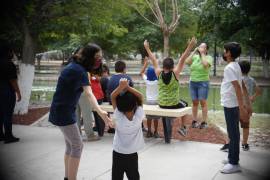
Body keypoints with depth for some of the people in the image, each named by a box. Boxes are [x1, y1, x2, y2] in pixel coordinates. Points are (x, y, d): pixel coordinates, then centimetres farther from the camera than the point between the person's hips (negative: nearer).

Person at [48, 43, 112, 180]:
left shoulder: (75, 66, 7)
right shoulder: (79, 71, -22)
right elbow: (89, 94, -37)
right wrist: (100, 111, -51)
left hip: (62, 110, 9)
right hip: (63, 112, -9)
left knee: (70, 145, 16)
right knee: (77, 146, -5)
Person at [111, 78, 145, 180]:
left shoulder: (118, 117, -21)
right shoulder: (139, 116, -20)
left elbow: (113, 96, -16)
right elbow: (140, 96, -12)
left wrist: (121, 87, -29)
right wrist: (127, 87, -22)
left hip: (118, 153, 0)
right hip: (132, 154, 0)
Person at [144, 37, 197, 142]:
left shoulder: (159, 73, -8)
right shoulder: (175, 73, -16)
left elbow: (154, 60, 2)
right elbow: (182, 59, -17)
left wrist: (147, 48, 13)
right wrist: (190, 46, -17)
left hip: (162, 105, 2)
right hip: (174, 104, -2)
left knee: (166, 120, 30)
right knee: (184, 105, 30)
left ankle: (167, 139, 28)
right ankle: (183, 128, 29)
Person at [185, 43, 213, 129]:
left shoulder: (209, 57, -2)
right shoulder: (195, 57, 8)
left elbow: (205, 64, -22)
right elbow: (187, 62, -7)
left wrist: (202, 53, -11)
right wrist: (194, 52, -5)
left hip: (203, 82, -4)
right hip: (193, 82, 4)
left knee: (203, 102, -3)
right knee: (194, 102, 8)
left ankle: (204, 122, 4)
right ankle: (194, 121, 15)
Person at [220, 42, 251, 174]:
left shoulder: (229, 68, -18)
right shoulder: (236, 66, 12)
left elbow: (238, 87, -25)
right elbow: (243, 87, 14)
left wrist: (241, 108, -28)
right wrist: (246, 104, 16)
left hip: (231, 105, -10)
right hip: (232, 105, 10)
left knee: (233, 134, -3)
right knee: (233, 133, 17)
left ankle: (234, 164, 4)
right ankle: (232, 158, 28)